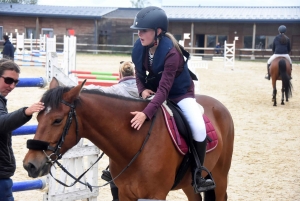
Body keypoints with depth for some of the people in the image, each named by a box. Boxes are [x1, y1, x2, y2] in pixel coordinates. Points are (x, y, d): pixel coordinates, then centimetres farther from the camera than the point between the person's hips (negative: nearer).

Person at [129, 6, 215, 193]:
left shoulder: (171, 52, -33)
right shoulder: (139, 48, -14)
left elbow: (164, 88, -38)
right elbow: (139, 74, 3)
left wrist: (146, 113, -49)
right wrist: (143, 89, -20)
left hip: (179, 93, -6)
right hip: (153, 90, 6)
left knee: (198, 127, -27)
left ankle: (197, 175, -10)